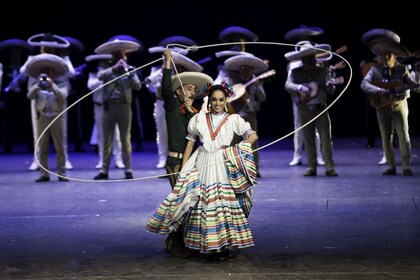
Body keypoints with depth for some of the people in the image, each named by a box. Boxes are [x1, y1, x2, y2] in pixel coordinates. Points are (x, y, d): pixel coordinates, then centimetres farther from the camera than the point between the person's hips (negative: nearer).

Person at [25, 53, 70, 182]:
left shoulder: (61, 86, 7)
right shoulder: (37, 88, 10)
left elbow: (62, 97, -11)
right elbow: (30, 96, -6)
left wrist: (52, 85, -17)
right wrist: (39, 84, -15)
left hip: (56, 118, -1)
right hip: (42, 118, 1)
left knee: (60, 147, -1)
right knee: (42, 148, 2)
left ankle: (61, 173, 3)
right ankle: (44, 173, 5)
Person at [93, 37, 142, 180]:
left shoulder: (130, 69, 5)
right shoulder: (107, 70, 6)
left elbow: (138, 86, -6)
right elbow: (100, 76, -17)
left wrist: (129, 73, -18)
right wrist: (114, 68, -27)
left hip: (124, 107, -1)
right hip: (108, 107, 1)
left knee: (126, 140, 2)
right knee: (107, 140, 5)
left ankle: (128, 170, 6)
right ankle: (104, 170, 9)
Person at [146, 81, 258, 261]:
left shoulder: (233, 119, 8)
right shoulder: (199, 119, 12)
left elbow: (253, 136, 5)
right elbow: (190, 143, 12)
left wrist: (237, 152, -8)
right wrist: (183, 169, 5)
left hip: (224, 167, -1)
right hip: (203, 165, 1)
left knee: (225, 204, -7)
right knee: (204, 206, -2)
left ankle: (224, 246, -2)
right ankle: (208, 246, 4)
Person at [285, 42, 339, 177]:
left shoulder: (323, 71, 2)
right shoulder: (296, 72, 1)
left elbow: (331, 91, -3)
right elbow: (287, 85, -14)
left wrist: (330, 87, -27)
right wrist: (300, 87, -32)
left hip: (321, 109, 0)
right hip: (304, 110, 1)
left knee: (326, 138, -4)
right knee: (308, 140, 5)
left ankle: (329, 167, -1)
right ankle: (312, 167, 11)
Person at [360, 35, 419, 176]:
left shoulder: (402, 69, -4)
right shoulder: (375, 69, -4)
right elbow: (364, 84, -14)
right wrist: (379, 91, -27)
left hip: (399, 105, -1)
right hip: (382, 106, 1)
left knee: (403, 136, -4)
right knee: (386, 138, 5)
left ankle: (406, 166, 1)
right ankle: (391, 166, 14)